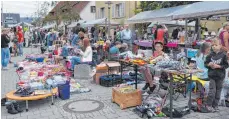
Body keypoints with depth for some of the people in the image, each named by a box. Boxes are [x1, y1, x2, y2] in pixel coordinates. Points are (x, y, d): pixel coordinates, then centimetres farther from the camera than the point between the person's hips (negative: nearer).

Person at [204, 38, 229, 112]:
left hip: (220, 76, 0)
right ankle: (208, 105, 9)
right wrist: (209, 64, -13)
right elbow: (206, 63, 8)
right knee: (212, 91, -4)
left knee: (218, 91, 9)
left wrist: (218, 66, -17)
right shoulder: (210, 55, 0)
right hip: (212, 75, 0)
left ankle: (215, 105, 22)